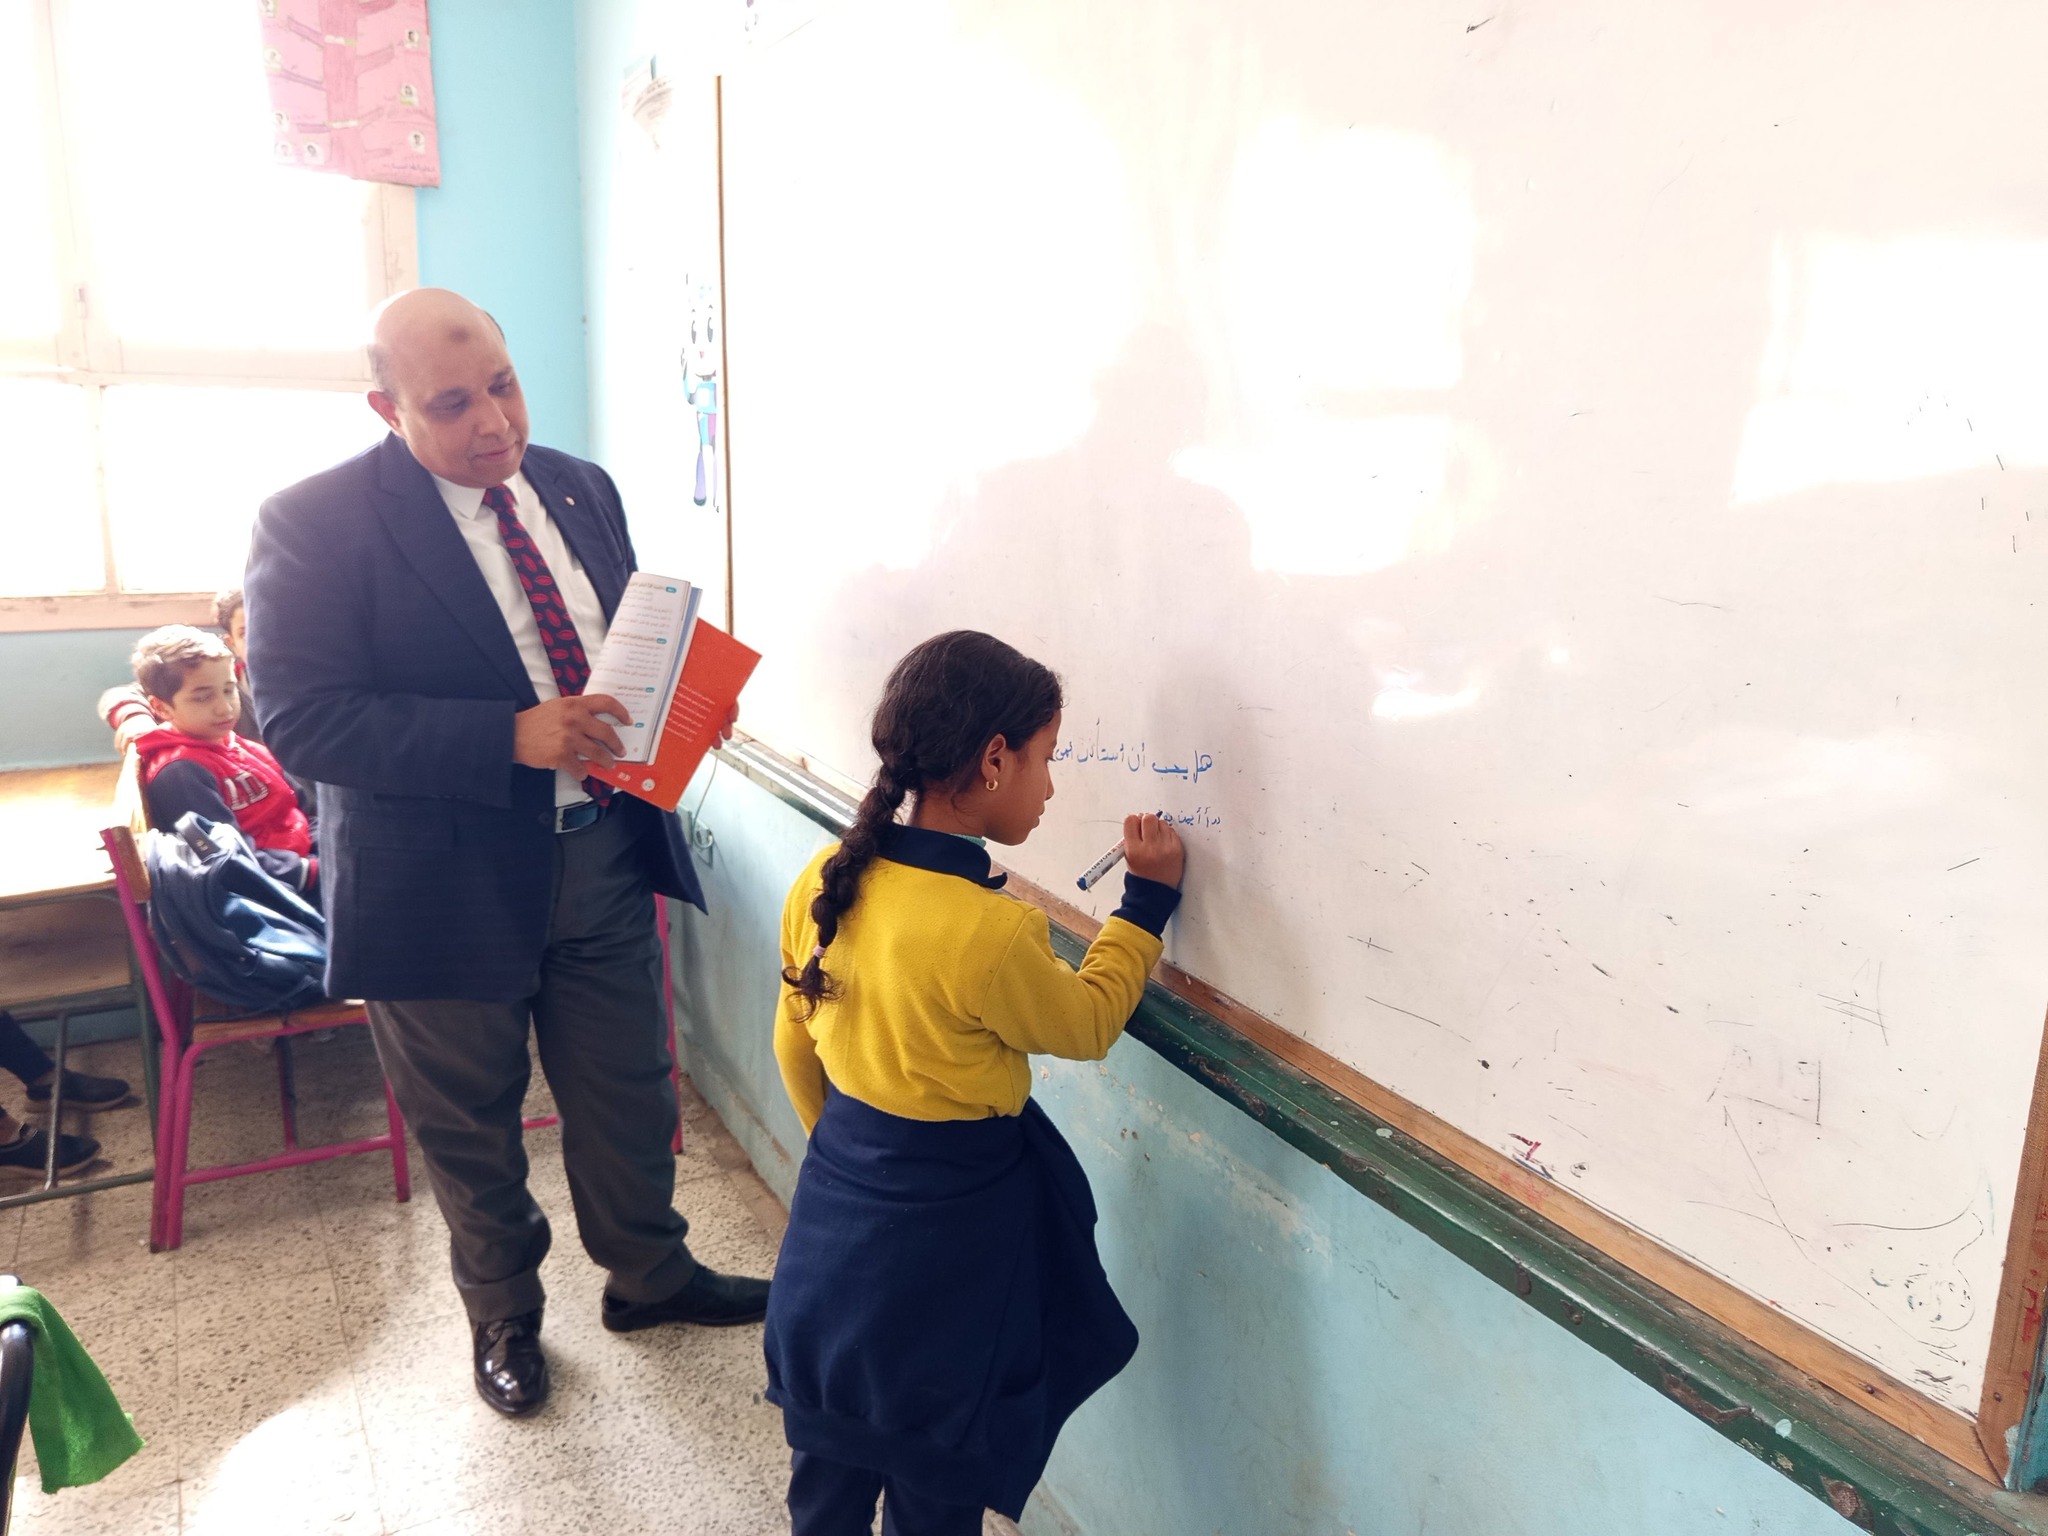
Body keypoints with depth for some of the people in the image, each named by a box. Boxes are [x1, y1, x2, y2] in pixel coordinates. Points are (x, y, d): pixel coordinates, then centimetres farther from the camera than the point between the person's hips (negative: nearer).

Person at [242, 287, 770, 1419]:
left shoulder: (580, 488, 3)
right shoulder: (315, 522, -15)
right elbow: (300, 718, -22)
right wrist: (512, 738, -31)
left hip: (603, 854, 4)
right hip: (449, 885, -4)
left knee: (626, 1088, 19)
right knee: (469, 1125, 17)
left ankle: (648, 1274, 44)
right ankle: (502, 1316, 43)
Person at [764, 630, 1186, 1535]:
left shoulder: (823, 884, -9)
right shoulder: (991, 934, -30)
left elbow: (795, 1048, 5)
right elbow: (1087, 1026, -9)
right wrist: (1148, 898, 0)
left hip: (836, 1209, 7)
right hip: (946, 1243, -6)